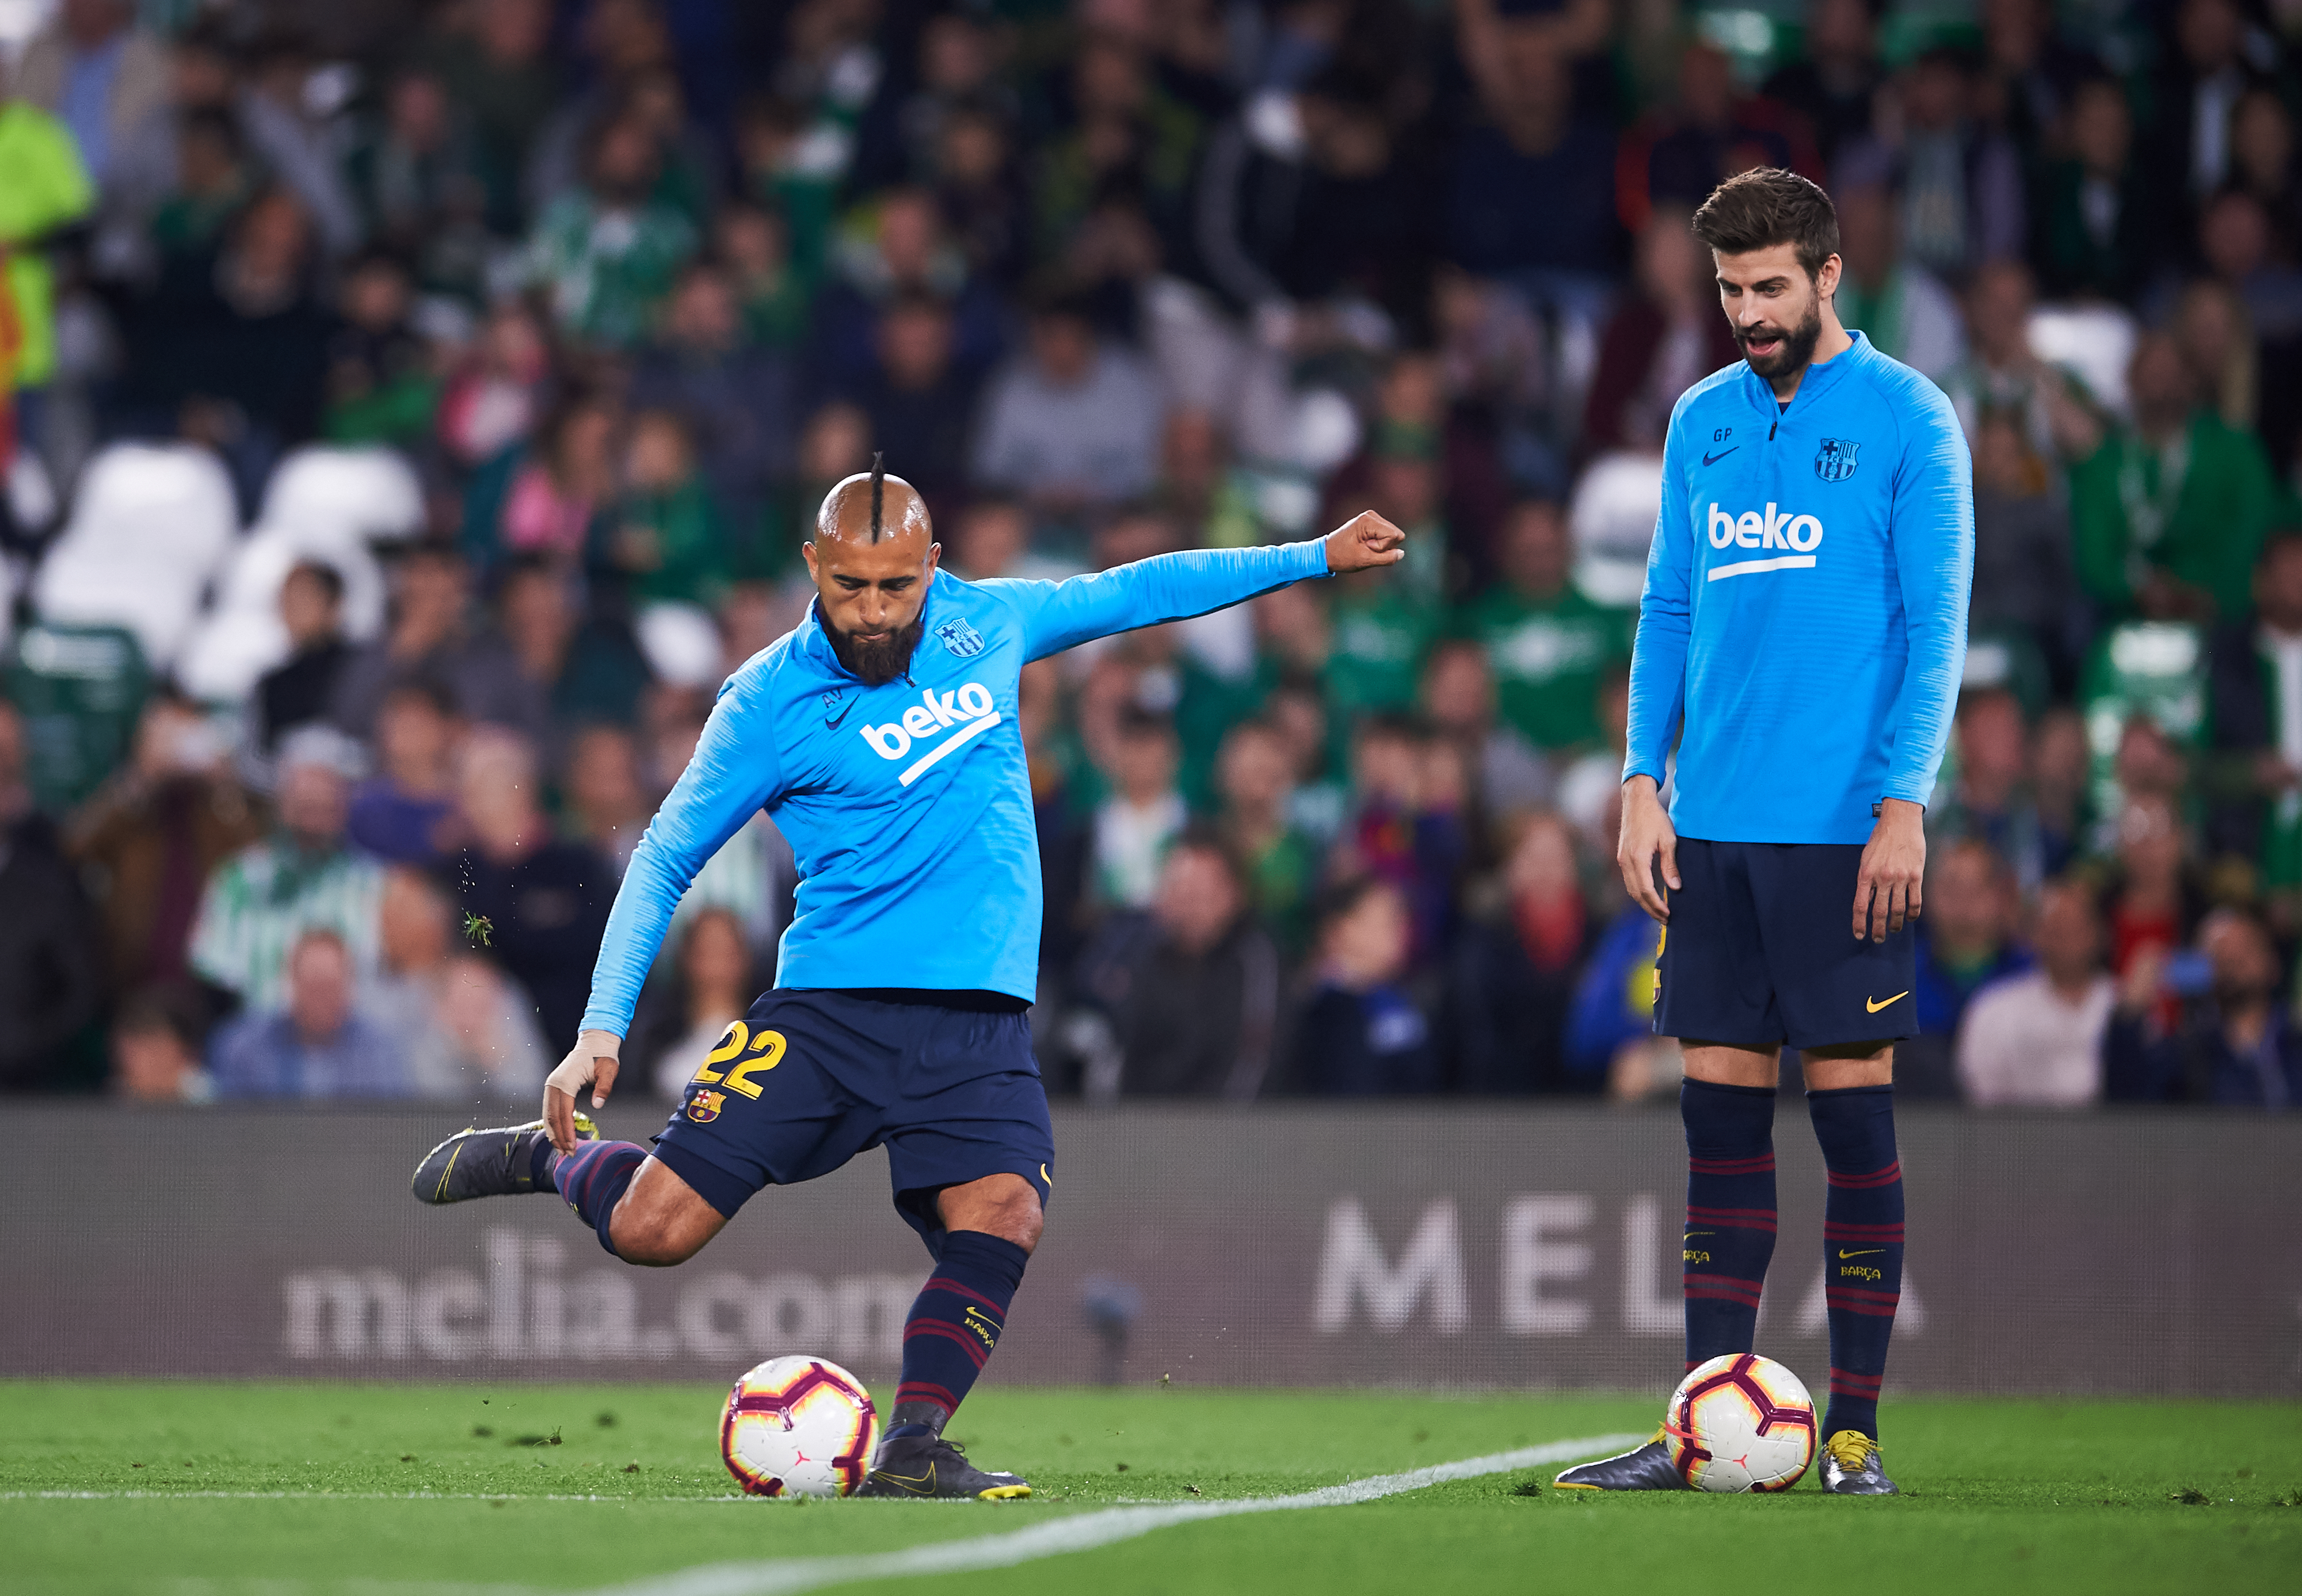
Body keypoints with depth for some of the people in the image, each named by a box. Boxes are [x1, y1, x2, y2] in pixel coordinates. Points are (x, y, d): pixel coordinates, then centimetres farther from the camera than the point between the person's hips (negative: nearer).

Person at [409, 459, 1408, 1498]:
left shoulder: (985, 623, 9)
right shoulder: (767, 702, -2)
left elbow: (1133, 592, 25)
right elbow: (666, 856, 4)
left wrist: (1315, 558, 29)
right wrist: (603, 1027, -4)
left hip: (980, 1022, 3)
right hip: (827, 1010, -2)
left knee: (1001, 1219, -25)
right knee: (652, 1230, -10)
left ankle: (911, 1451, -22)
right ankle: (548, 1152, 21)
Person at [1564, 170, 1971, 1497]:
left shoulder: (1908, 419, -2)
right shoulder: (1703, 421, 13)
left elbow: (1936, 626, -5)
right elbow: (1670, 612, 16)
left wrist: (1904, 802, -13)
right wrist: (1643, 781, 6)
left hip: (1846, 827, -5)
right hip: (1713, 829, 5)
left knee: (1854, 1113, -2)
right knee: (1722, 1115, 5)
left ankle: (1856, 1426, 3)